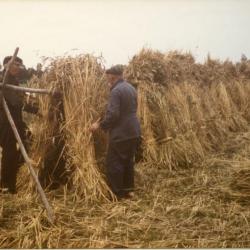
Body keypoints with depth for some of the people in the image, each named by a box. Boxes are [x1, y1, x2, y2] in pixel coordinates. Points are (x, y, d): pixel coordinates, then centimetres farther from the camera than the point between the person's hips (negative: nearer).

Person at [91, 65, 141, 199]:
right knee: (128, 161, 17)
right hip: (133, 131, 9)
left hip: (121, 133, -9)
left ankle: (116, 193, 6)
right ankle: (128, 190, 25)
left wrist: (100, 124, -11)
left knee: (114, 162, 1)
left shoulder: (116, 91, -16)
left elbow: (113, 114, -23)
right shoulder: (131, 88, 13)